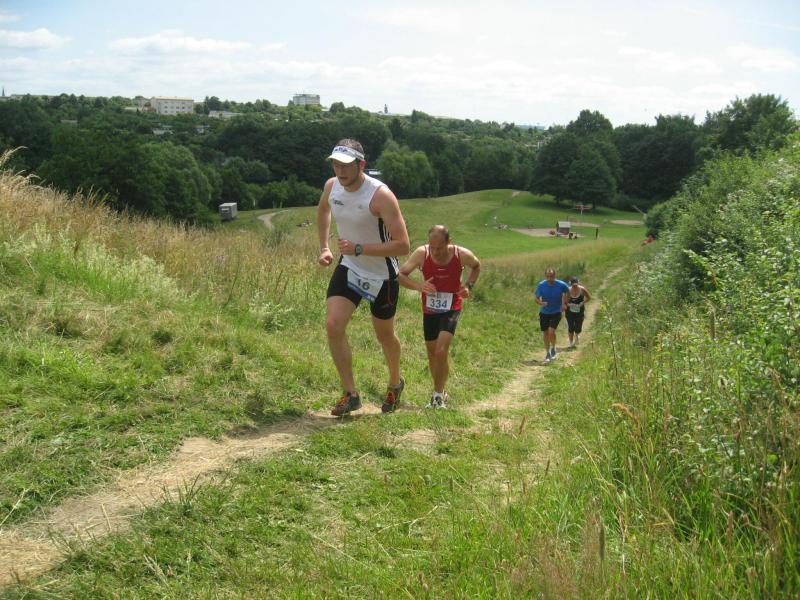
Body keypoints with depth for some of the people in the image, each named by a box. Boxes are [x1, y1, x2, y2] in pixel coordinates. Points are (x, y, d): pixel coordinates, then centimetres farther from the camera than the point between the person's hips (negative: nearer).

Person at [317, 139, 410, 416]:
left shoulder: (381, 195, -27)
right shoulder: (332, 186, -7)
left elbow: (403, 245, -29)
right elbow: (323, 210, 19)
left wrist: (358, 248, -33)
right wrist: (324, 247, 11)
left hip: (382, 275, -4)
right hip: (349, 268, 5)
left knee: (384, 336, 12)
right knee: (333, 325, -13)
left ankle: (395, 384, 42)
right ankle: (350, 394, 0)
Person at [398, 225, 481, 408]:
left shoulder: (462, 255, -17)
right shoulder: (422, 254, -18)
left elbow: (476, 266, 7)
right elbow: (400, 275, -17)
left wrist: (468, 285, -10)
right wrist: (418, 285, -35)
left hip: (451, 310, -2)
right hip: (429, 311, 3)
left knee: (441, 352, -19)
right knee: (432, 355, 13)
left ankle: (439, 394, -4)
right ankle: (440, 392, 34)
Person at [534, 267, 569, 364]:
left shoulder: (561, 285, -14)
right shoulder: (541, 285, -13)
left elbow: (566, 291, 8)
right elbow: (536, 297, -2)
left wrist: (564, 304, 0)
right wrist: (540, 303, -24)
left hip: (556, 313, -2)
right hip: (544, 313, 2)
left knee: (551, 331, -19)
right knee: (545, 333, 7)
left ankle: (553, 348, 9)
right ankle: (547, 354, 27)